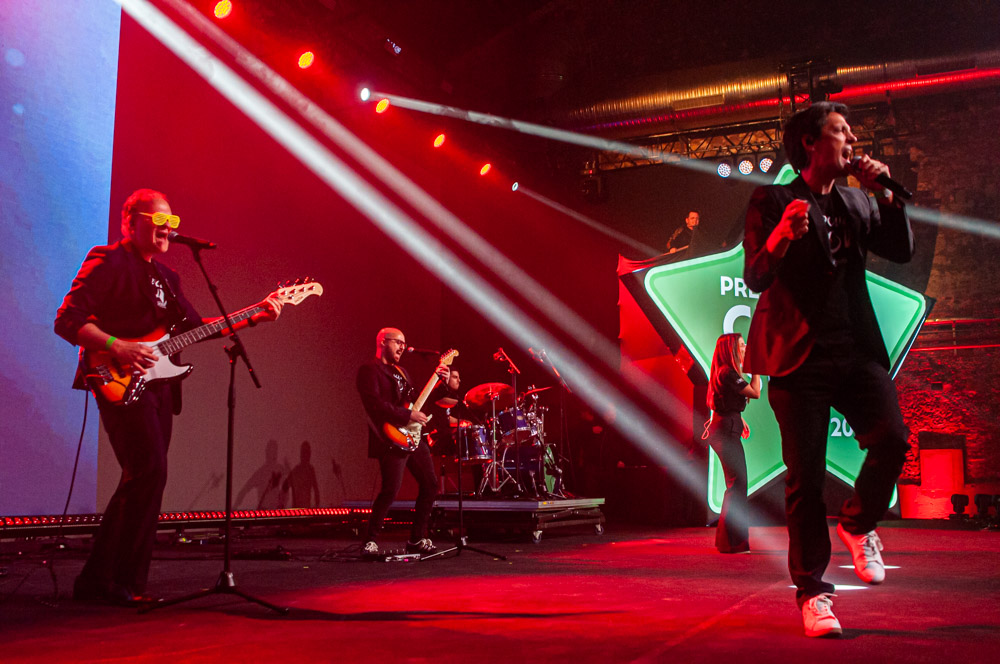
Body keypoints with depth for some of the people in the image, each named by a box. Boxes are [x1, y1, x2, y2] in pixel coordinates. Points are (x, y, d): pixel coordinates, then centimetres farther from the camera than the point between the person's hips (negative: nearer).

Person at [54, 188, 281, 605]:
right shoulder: (107, 262, -4)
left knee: (145, 478, 7)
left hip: (157, 385, 9)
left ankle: (97, 580, 16)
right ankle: (107, 579, -9)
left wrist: (255, 317, 11)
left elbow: (195, 327, 20)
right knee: (149, 470, -18)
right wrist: (118, 347, -22)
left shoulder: (165, 276, 22)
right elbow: (67, 320, -10)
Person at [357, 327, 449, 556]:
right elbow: (374, 403, -19)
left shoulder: (401, 371, 23)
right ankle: (370, 541, 0)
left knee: (430, 485, 7)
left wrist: (439, 380, 13)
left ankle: (417, 539, 17)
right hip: (392, 440, -9)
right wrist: (408, 415, -20)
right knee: (390, 490, -15)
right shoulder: (369, 370, -5)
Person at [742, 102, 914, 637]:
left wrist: (885, 194, 2)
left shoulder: (856, 200, 19)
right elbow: (755, 280, -8)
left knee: (891, 440, -15)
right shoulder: (772, 201, 1)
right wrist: (779, 238, -28)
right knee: (806, 477, -4)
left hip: (857, 350, 5)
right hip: (800, 354, -4)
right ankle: (812, 593, 8)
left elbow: (901, 251, 12)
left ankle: (857, 525, 16)